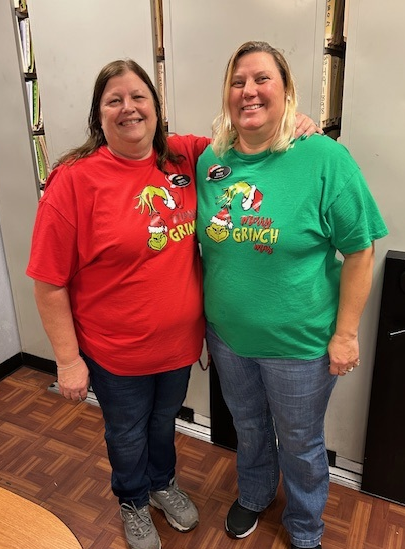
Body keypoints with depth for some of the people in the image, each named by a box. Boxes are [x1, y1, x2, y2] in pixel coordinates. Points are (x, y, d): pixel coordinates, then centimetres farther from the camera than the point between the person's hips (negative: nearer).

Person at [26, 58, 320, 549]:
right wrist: (68, 360, -13)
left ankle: (163, 483, 60)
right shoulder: (75, 180, -19)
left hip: (181, 341, 4)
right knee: (128, 435, 22)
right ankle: (133, 501, 55)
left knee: (164, 422, 29)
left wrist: (290, 124, -8)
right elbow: (50, 283, -16)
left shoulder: (183, 157, -5)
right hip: (116, 354, -4)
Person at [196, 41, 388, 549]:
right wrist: (207, 321, 9)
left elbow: (358, 252, -12)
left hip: (298, 344, -3)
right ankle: (252, 496, 57)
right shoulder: (211, 161, -3)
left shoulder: (324, 158, -16)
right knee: (248, 428, 27)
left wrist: (345, 334, -11)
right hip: (227, 337, 4)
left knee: (300, 444, 20)